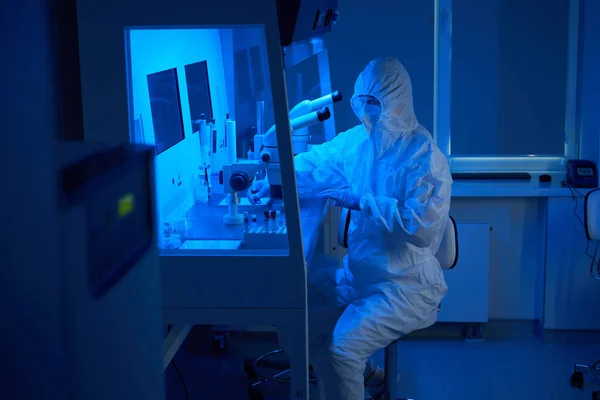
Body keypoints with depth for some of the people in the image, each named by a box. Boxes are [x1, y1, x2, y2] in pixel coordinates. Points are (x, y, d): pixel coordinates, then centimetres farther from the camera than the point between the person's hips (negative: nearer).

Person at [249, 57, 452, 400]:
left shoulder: (424, 155, -20)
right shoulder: (359, 140, 2)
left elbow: (425, 226, -32)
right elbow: (315, 160, 21)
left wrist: (362, 201, -25)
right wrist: (274, 181, 6)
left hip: (406, 286, -8)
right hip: (358, 275, 8)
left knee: (340, 346, -27)